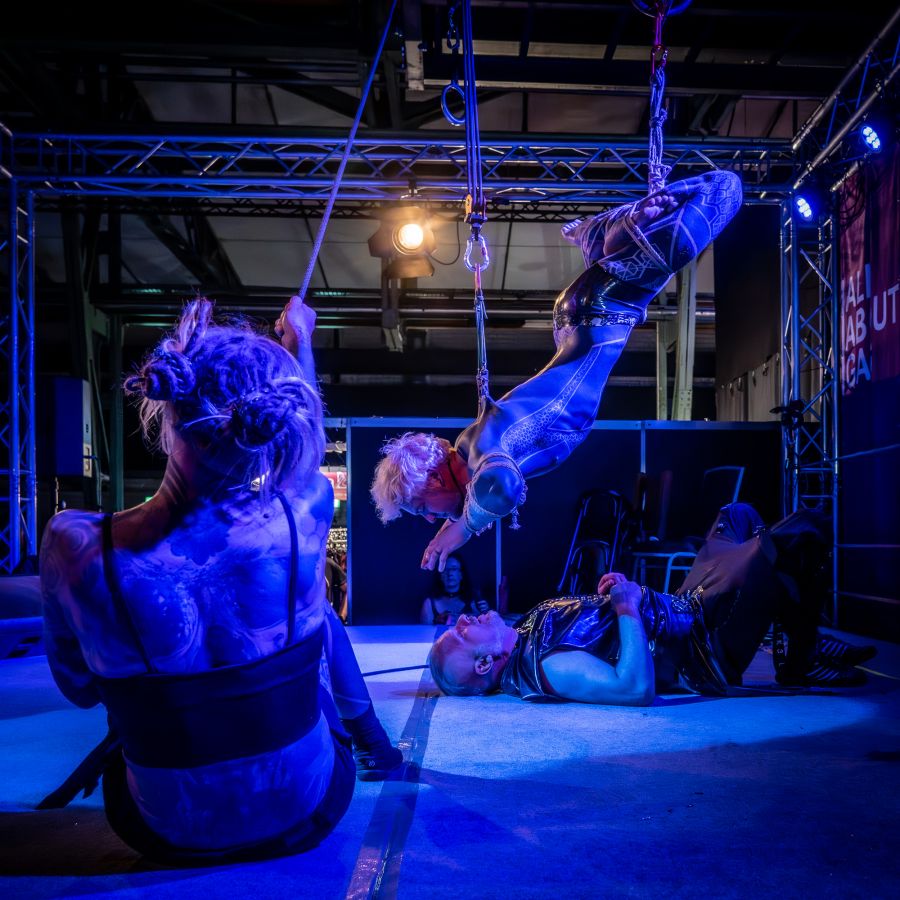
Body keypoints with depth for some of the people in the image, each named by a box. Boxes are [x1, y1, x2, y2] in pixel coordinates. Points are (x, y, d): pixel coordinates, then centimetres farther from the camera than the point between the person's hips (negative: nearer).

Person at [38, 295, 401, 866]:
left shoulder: (76, 546, -26)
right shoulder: (298, 517, -25)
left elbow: (80, 687, -6)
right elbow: (304, 442, 1)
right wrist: (298, 339, 20)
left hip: (168, 835, 0)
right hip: (304, 817, 0)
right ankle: (375, 747, 47)